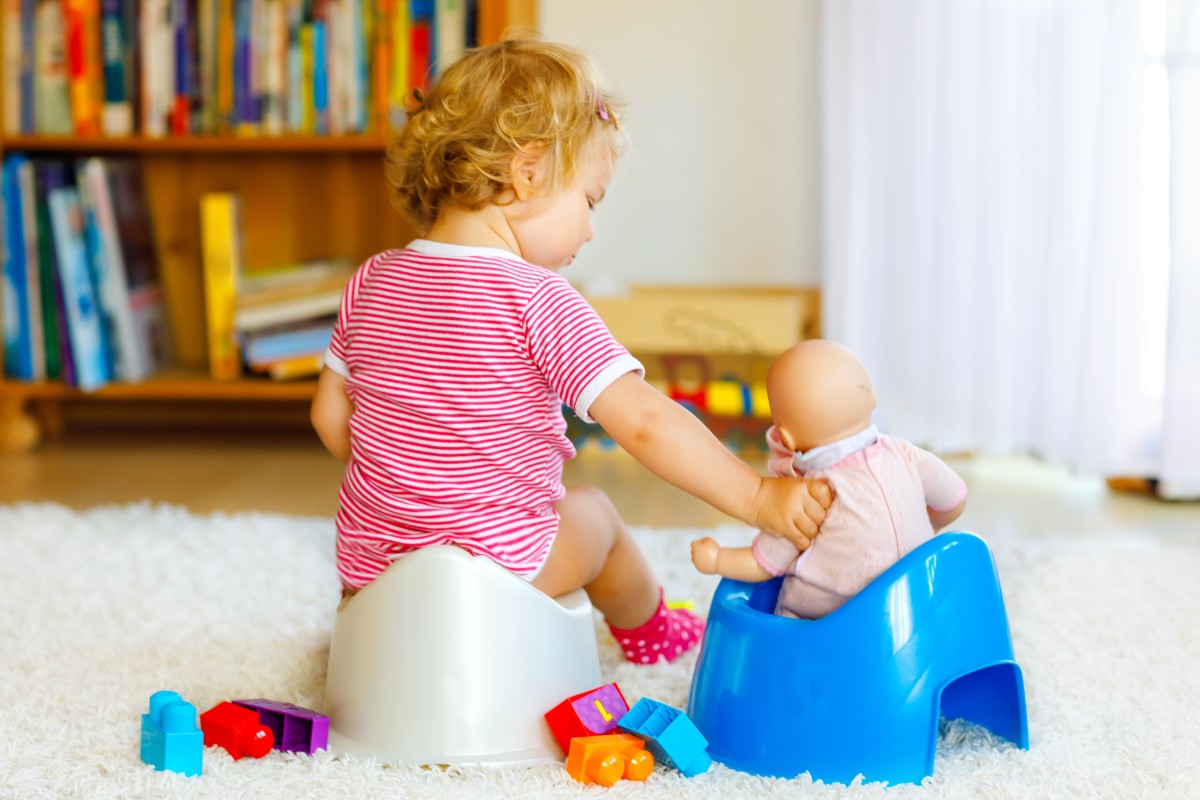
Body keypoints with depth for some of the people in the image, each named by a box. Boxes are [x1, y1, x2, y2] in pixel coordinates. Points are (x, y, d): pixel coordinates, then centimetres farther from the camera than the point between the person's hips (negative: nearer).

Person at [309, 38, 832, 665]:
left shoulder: (372, 282, -1)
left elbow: (331, 414, 8)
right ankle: (647, 628, 49)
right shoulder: (536, 299, -20)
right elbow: (643, 422, -26)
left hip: (368, 563, 5)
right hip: (494, 562, -4)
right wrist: (757, 497, -19)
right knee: (593, 513, 27)